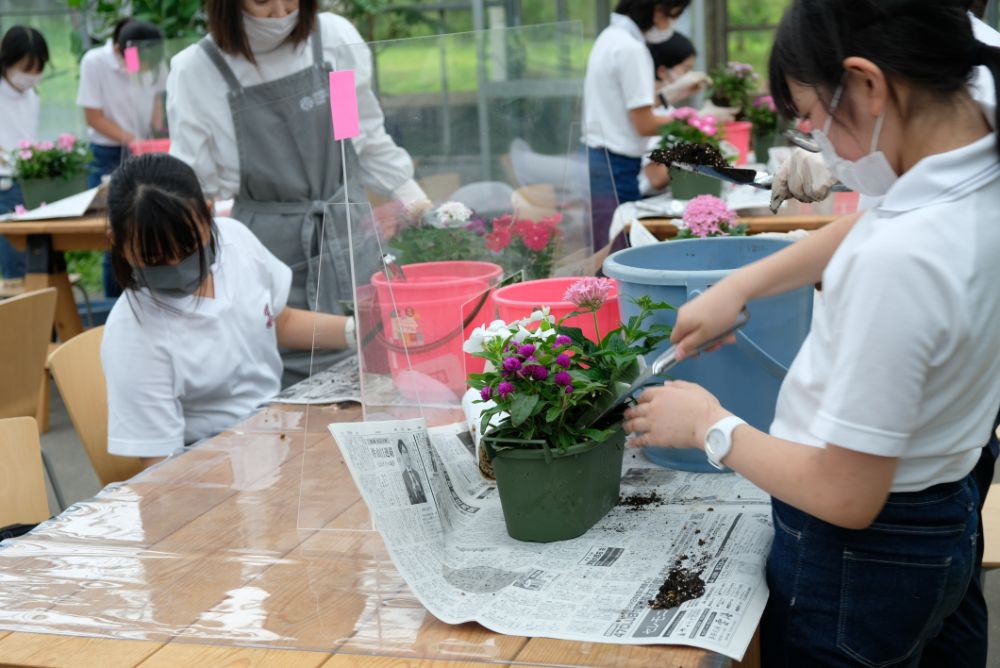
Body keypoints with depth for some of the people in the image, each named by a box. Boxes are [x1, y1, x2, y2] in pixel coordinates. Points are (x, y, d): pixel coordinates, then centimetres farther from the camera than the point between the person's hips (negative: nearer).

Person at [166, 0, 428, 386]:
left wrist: (423, 208, 11)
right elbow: (196, 186, 1)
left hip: (349, 237, 2)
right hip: (271, 255, -2)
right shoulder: (197, 72, -5)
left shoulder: (335, 38, -1)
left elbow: (370, 141, 11)